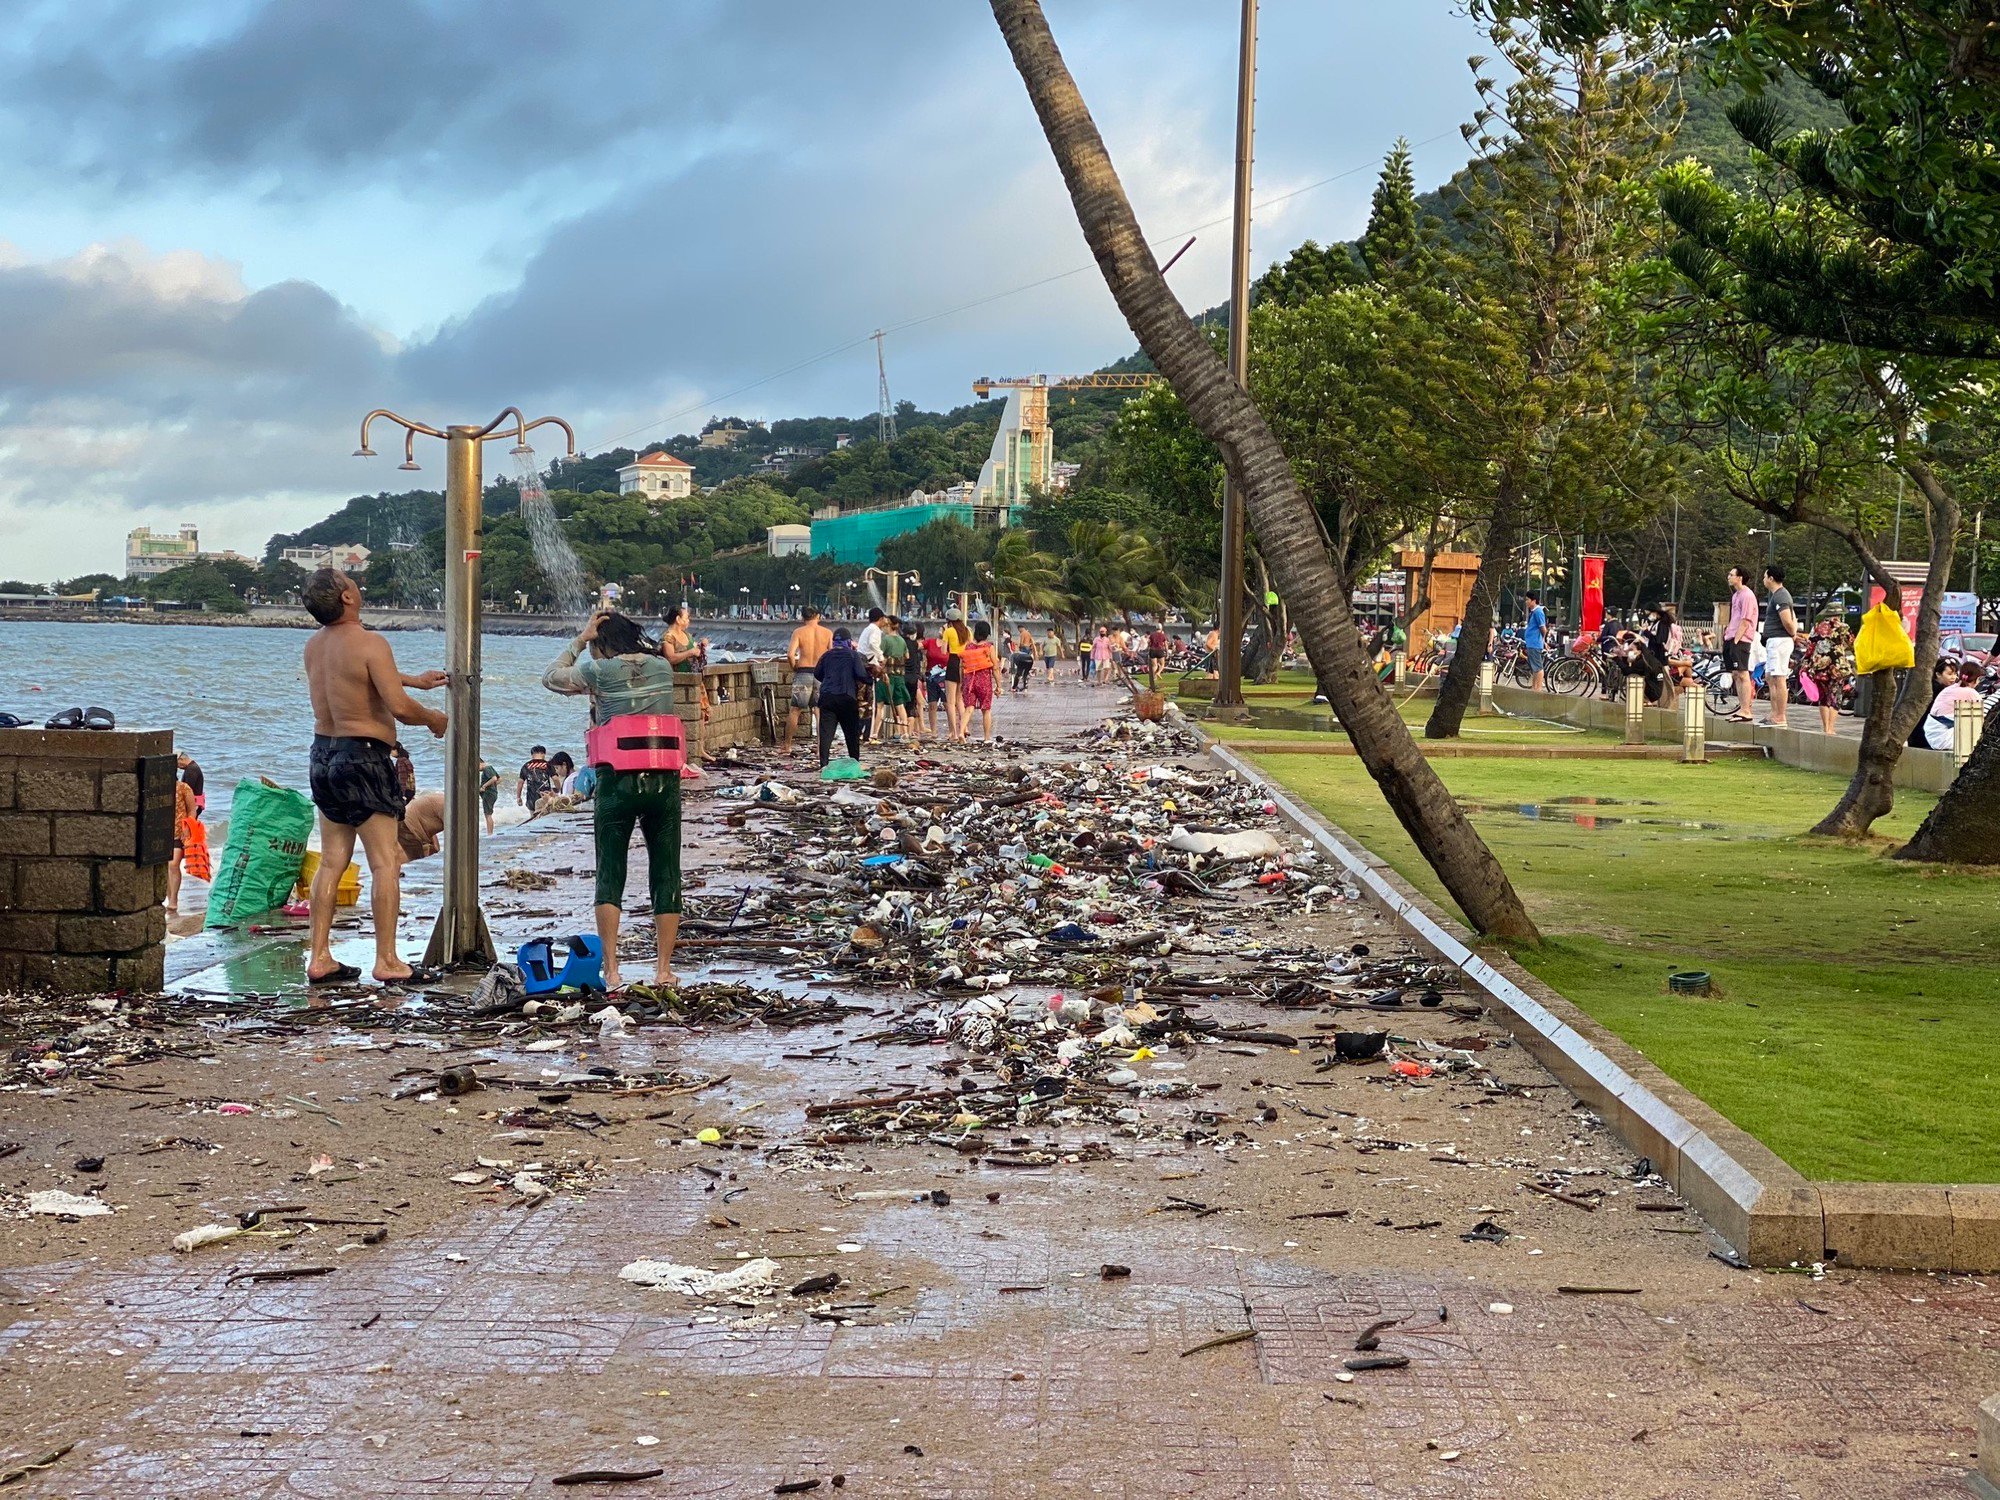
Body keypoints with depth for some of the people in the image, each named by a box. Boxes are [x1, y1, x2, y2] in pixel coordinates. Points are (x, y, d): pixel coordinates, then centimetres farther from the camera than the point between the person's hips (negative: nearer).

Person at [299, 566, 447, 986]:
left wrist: (414, 680, 35)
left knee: (332, 861, 12)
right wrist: (432, 718, 0)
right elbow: (399, 707, -21)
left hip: (323, 752, 8)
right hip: (363, 757, -8)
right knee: (385, 863, -2)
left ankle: (319, 958, 11)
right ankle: (387, 961, -3)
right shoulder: (370, 643, -16)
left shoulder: (314, 645, 9)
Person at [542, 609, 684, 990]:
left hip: (617, 782, -2)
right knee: (666, 875, 9)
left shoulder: (599, 671, -4)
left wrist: (580, 639, 12)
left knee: (610, 876, 5)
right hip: (664, 781, 3)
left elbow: (550, 678, 11)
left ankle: (611, 971, -4)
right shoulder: (663, 667, 6)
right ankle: (663, 970, 9)